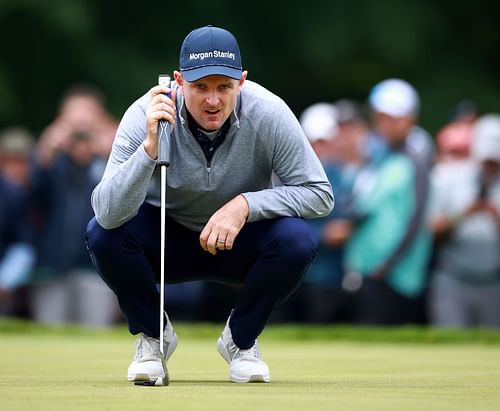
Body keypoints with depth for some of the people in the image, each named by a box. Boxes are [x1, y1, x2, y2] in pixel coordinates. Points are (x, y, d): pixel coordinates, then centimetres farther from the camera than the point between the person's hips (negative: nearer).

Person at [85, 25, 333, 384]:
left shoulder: (268, 114, -24)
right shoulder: (147, 115, -26)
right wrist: (151, 147, -48)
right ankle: (152, 336, 0)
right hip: (166, 242, 0)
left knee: (296, 240, -30)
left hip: (240, 245, 0)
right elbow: (109, 213, -35)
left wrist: (245, 205, -32)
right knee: (103, 232, -29)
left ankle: (241, 340, -1)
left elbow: (320, 194, -19)